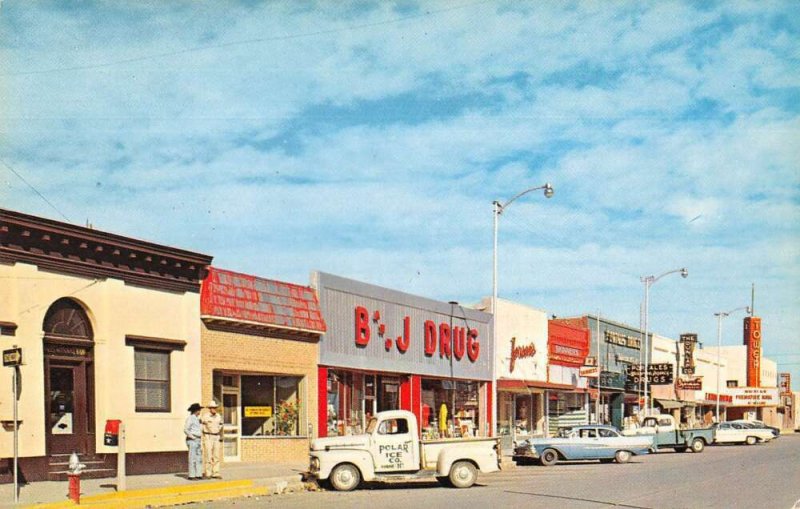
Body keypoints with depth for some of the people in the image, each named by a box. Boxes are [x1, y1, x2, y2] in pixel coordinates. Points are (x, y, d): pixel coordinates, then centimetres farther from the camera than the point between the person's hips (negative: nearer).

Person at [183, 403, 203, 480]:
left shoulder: (196, 419, 17)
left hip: (197, 441, 9)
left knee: (199, 458, 8)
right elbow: (185, 429, -18)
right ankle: (191, 476, -5)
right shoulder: (190, 418, -11)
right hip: (192, 441, -9)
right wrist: (192, 437, -15)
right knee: (193, 458, -8)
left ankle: (198, 474, 11)